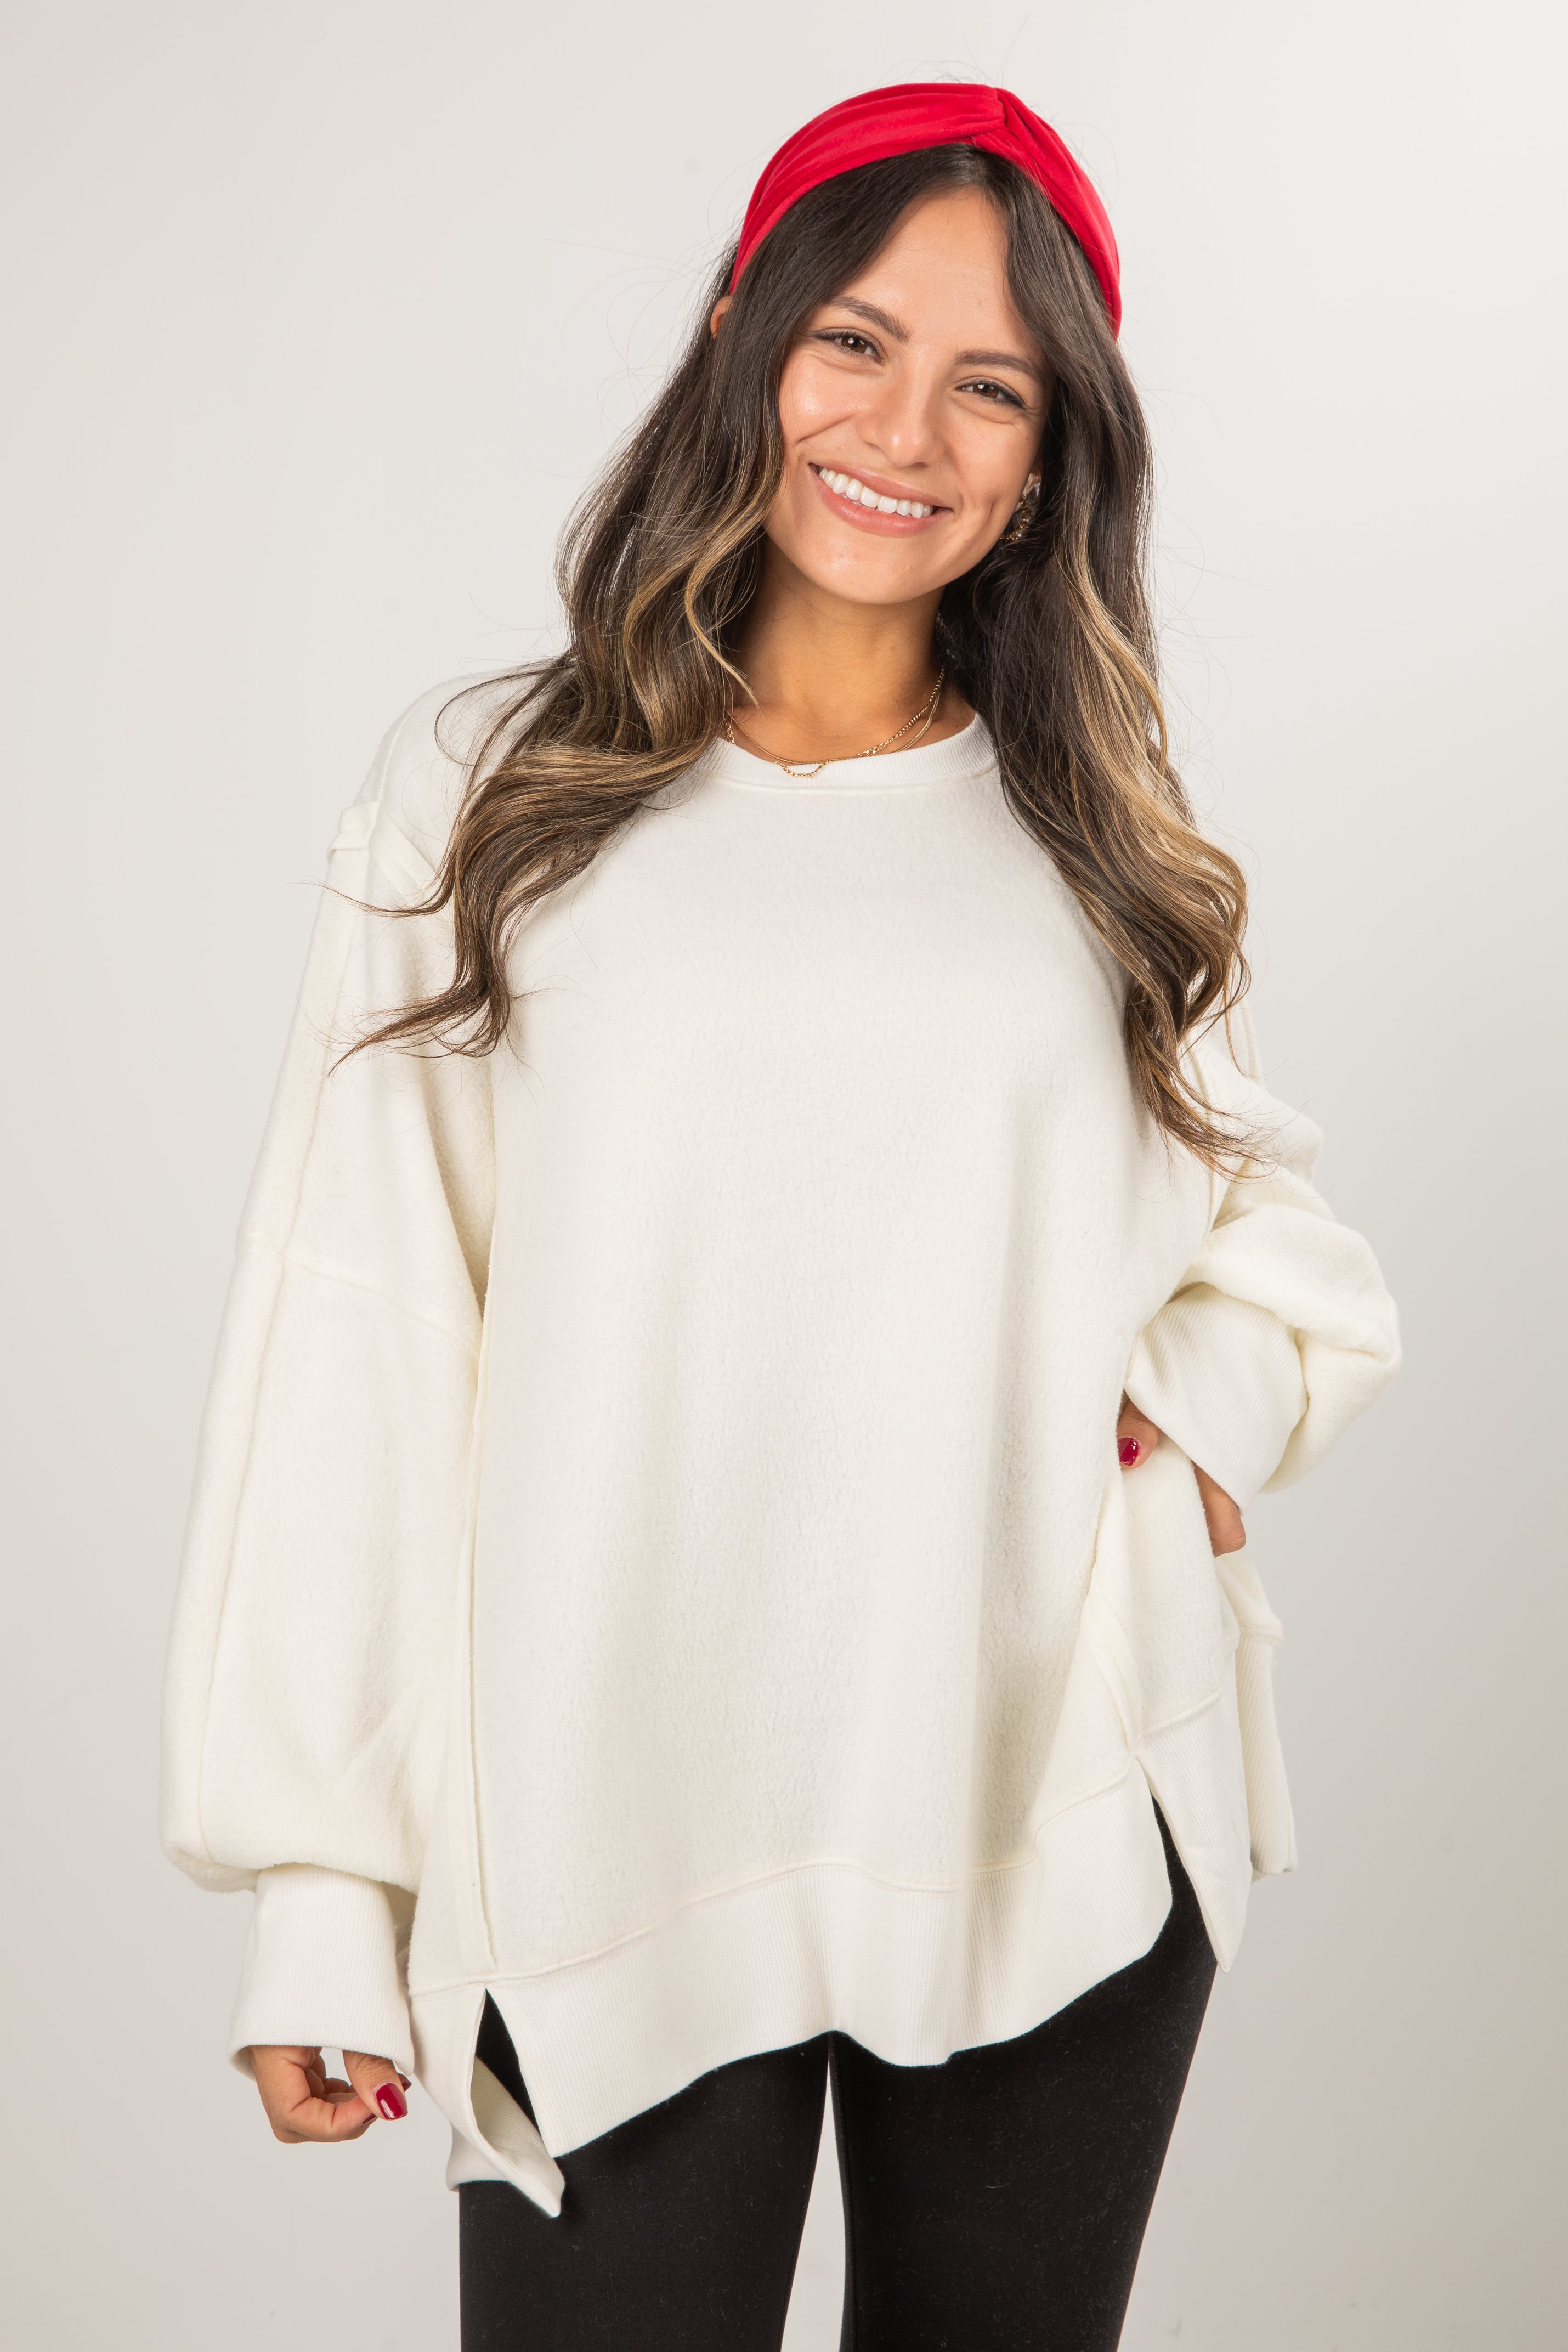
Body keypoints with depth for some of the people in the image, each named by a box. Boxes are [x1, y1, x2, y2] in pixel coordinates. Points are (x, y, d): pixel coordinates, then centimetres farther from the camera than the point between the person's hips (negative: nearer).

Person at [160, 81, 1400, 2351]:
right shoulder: (491, 792, 0)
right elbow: (354, 1338, -3)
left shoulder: (1097, 831, 8)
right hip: (613, 1851, -2)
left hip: (1065, 1837, 3)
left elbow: (1258, 1192, 20)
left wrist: (1230, 1380, -4)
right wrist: (317, 1879, -7)